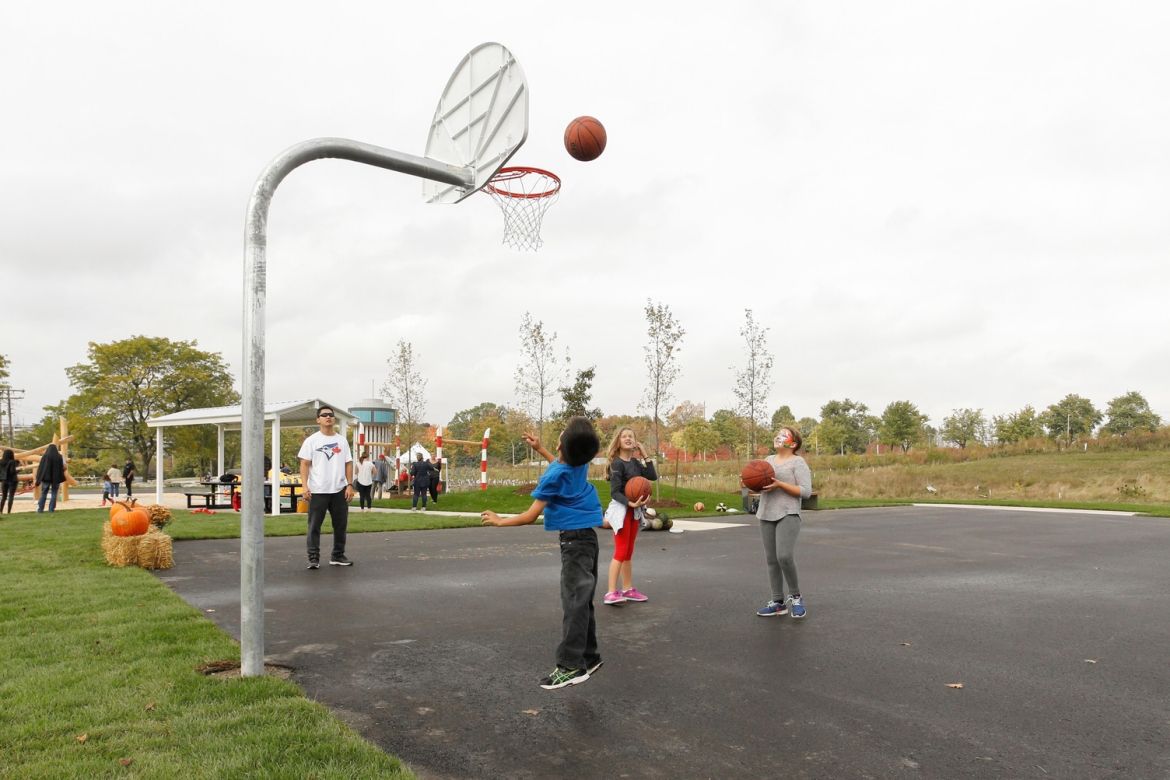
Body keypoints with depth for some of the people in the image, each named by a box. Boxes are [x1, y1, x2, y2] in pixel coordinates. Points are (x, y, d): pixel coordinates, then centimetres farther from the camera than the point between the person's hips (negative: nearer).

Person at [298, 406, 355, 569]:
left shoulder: (342, 440, 10)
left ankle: (338, 556, 20)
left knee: (340, 525, 9)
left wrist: (350, 485, -1)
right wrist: (305, 486, -15)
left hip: (339, 490, 4)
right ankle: (314, 558, 7)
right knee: (314, 526, 1)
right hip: (318, 491, -4)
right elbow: (304, 464, -5)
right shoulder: (311, 440, -1)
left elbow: (348, 464, 9)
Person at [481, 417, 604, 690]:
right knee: (582, 601, 14)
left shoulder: (554, 475, -18)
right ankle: (589, 657, 22)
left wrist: (498, 521, -1)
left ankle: (571, 666, -6)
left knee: (574, 602, -8)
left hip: (574, 541, -9)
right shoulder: (581, 463, 2)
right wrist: (540, 449, 28)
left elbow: (530, 516, -14)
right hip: (586, 537, 9)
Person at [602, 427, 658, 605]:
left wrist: (645, 456, -4)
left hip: (634, 511, 8)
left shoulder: (635, 462, 9)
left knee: (629, 552, 13)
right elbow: (615, 492, -18)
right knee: (620, 552, -13)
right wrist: (630, 503, -32)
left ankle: (628, 589, 21)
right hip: (621, 509, -8)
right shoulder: (617, 463, -13)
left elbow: (653, 477, -2)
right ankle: (611, 592, -13)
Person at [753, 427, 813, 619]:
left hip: (788, 515, -6)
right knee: (771, 560, 6)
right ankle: (778, 603, 12)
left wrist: (779, 485, -19)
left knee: (784, 556, -20)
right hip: (767, 516, 6)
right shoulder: (768, 460, 14)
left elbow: (806, 491, -11)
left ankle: (795, 596, 0)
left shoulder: (798, 462, -4)